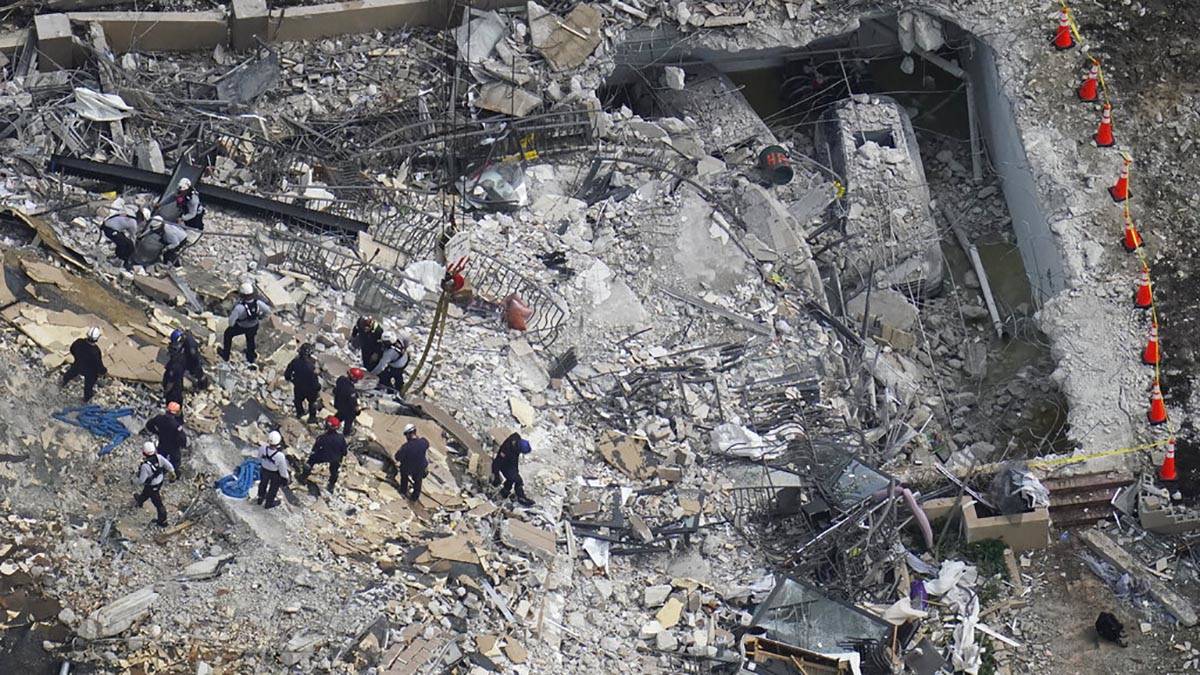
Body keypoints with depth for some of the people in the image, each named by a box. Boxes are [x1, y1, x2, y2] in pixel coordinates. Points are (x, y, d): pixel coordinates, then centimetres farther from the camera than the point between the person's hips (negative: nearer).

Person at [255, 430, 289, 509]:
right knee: (273, 487, 27)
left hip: (264, 470, 3)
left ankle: (260, 499, 60)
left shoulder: (262, 448, -33)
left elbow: (259, 458, -8)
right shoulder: (280, 456, -43)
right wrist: (284, 478, -4)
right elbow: (283, 469, -24)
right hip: (275, 473, -3)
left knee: (263, 483, 33)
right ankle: (269, 503, 52)